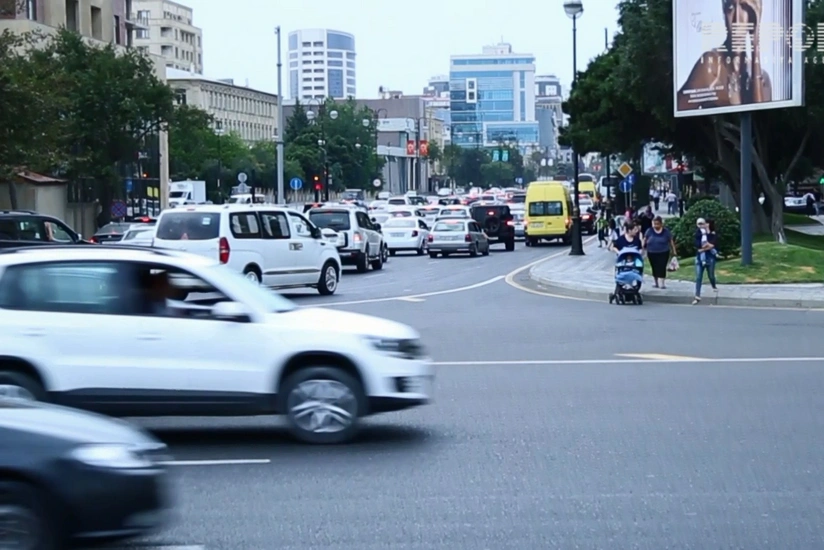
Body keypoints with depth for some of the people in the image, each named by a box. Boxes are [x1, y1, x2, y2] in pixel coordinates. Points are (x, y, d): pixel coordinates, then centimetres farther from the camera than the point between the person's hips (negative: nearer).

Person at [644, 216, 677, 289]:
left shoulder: (666, 231, -3)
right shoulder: (649, 231, -1)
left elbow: (671, 242, 4)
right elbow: (644, 240, 5)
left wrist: (674, 251, 5)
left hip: (663, 253, -2)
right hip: (652, 253, 2)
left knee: (662, 268, -11)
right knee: (655, 268, 10)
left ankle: (662, 283, -13)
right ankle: (656, 283, 23)